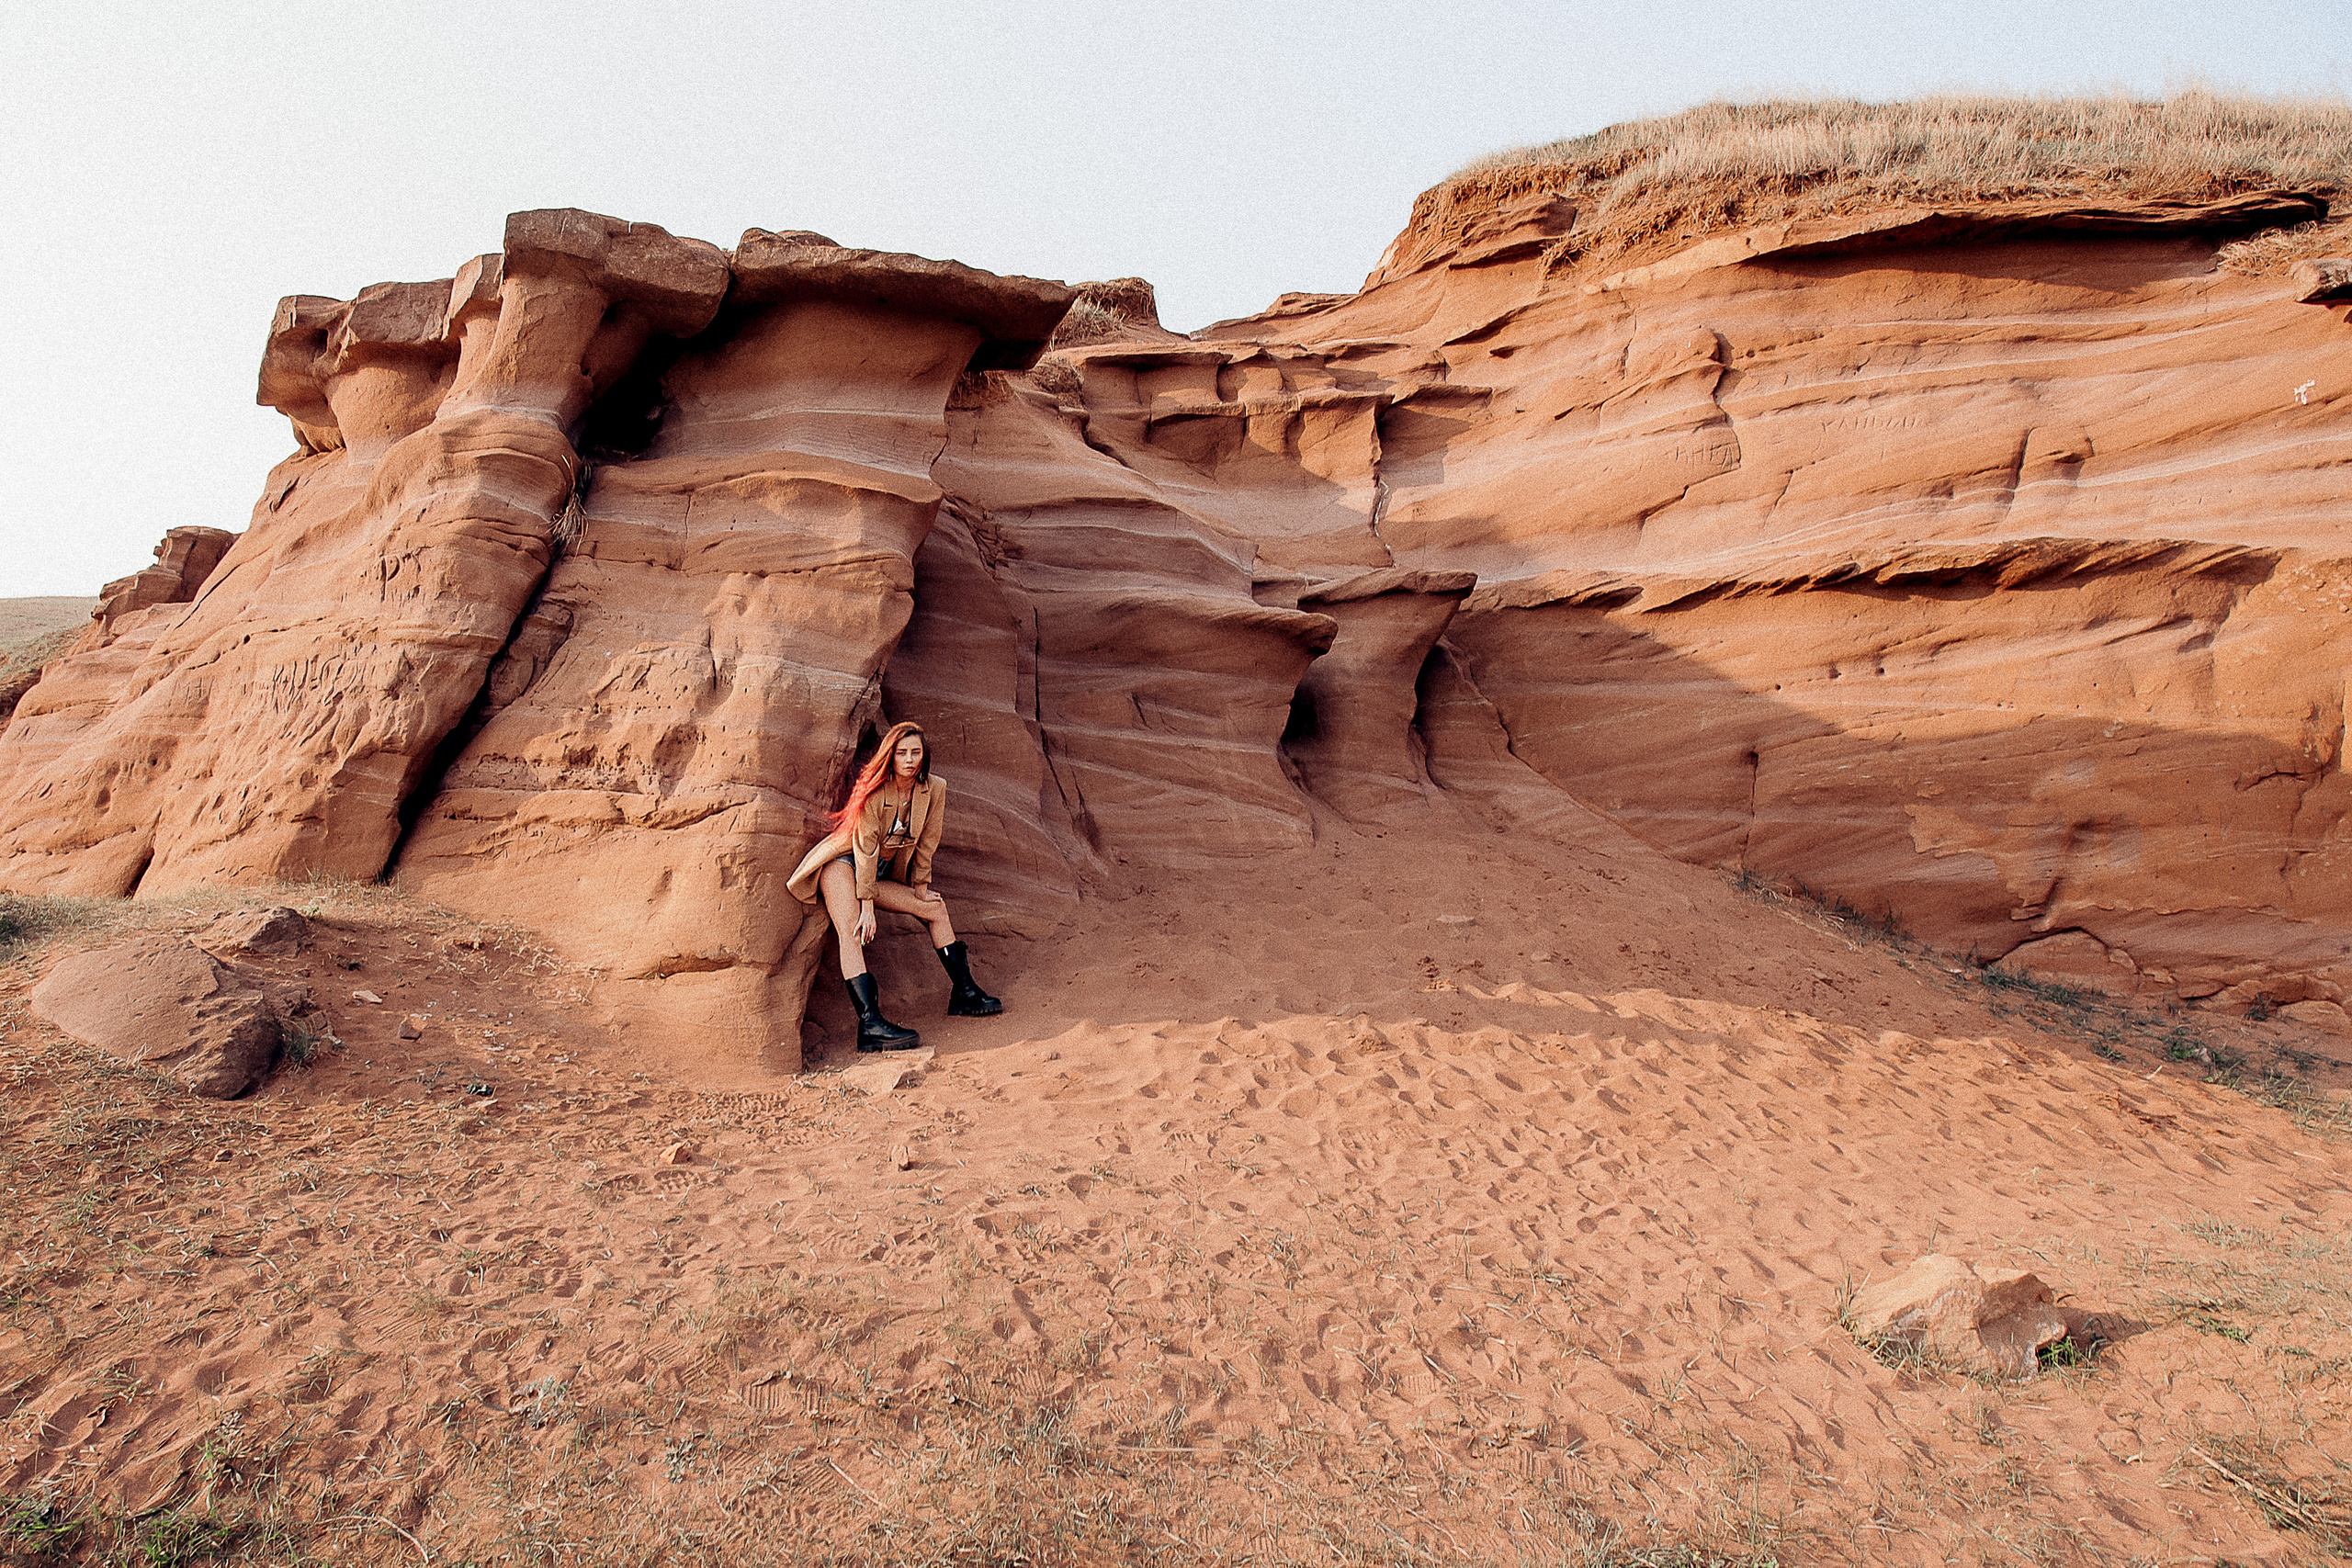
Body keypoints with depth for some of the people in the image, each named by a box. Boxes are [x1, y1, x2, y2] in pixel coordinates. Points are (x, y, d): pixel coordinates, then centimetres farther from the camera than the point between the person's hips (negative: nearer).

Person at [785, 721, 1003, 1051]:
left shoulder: (934, 790, -6)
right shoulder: (873, 791, -21)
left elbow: (926, 843, 4)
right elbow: (866, 849, -21)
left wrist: (920, 886, 9)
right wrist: (868, 906, -22)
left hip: (880, 873, 6)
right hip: (842, 864, -6)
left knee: (937, 909, 2)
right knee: (851, 933, -27)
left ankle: (965, 993, 11)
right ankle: (870, 1023, -40)